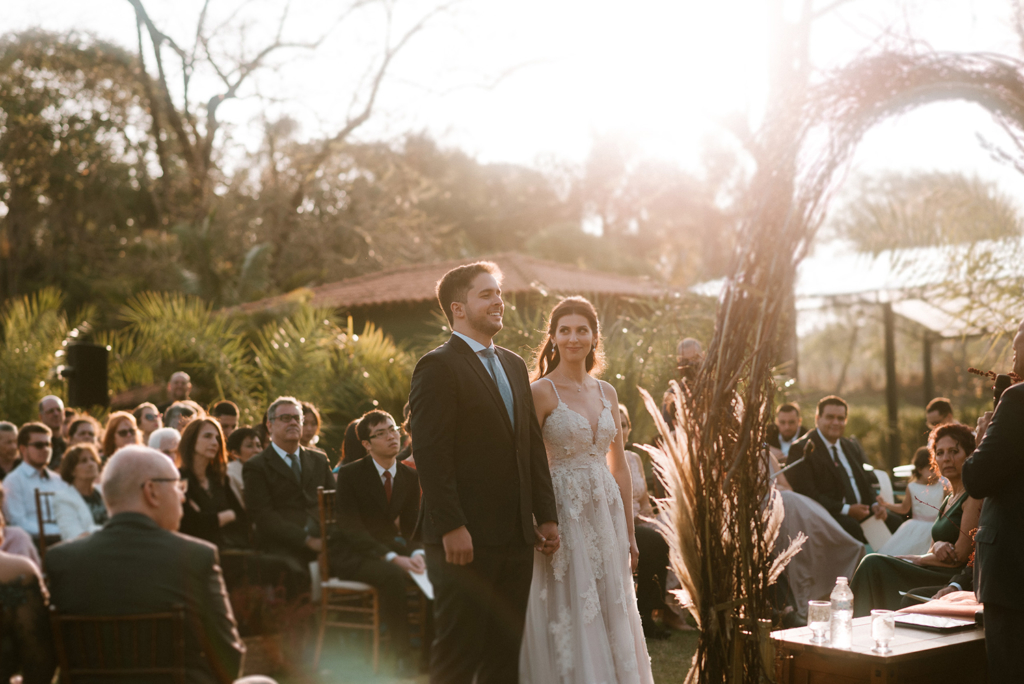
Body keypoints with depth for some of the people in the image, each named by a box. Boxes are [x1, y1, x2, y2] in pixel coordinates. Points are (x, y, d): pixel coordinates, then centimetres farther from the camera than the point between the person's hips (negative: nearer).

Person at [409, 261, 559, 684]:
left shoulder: (515, 366, 17)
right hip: (465, 538, -8)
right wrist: (451, 527, -20)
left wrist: (546, 516, 12)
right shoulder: (438, 366, -8)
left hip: (516, 537, 8)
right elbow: (431, 454, -15)